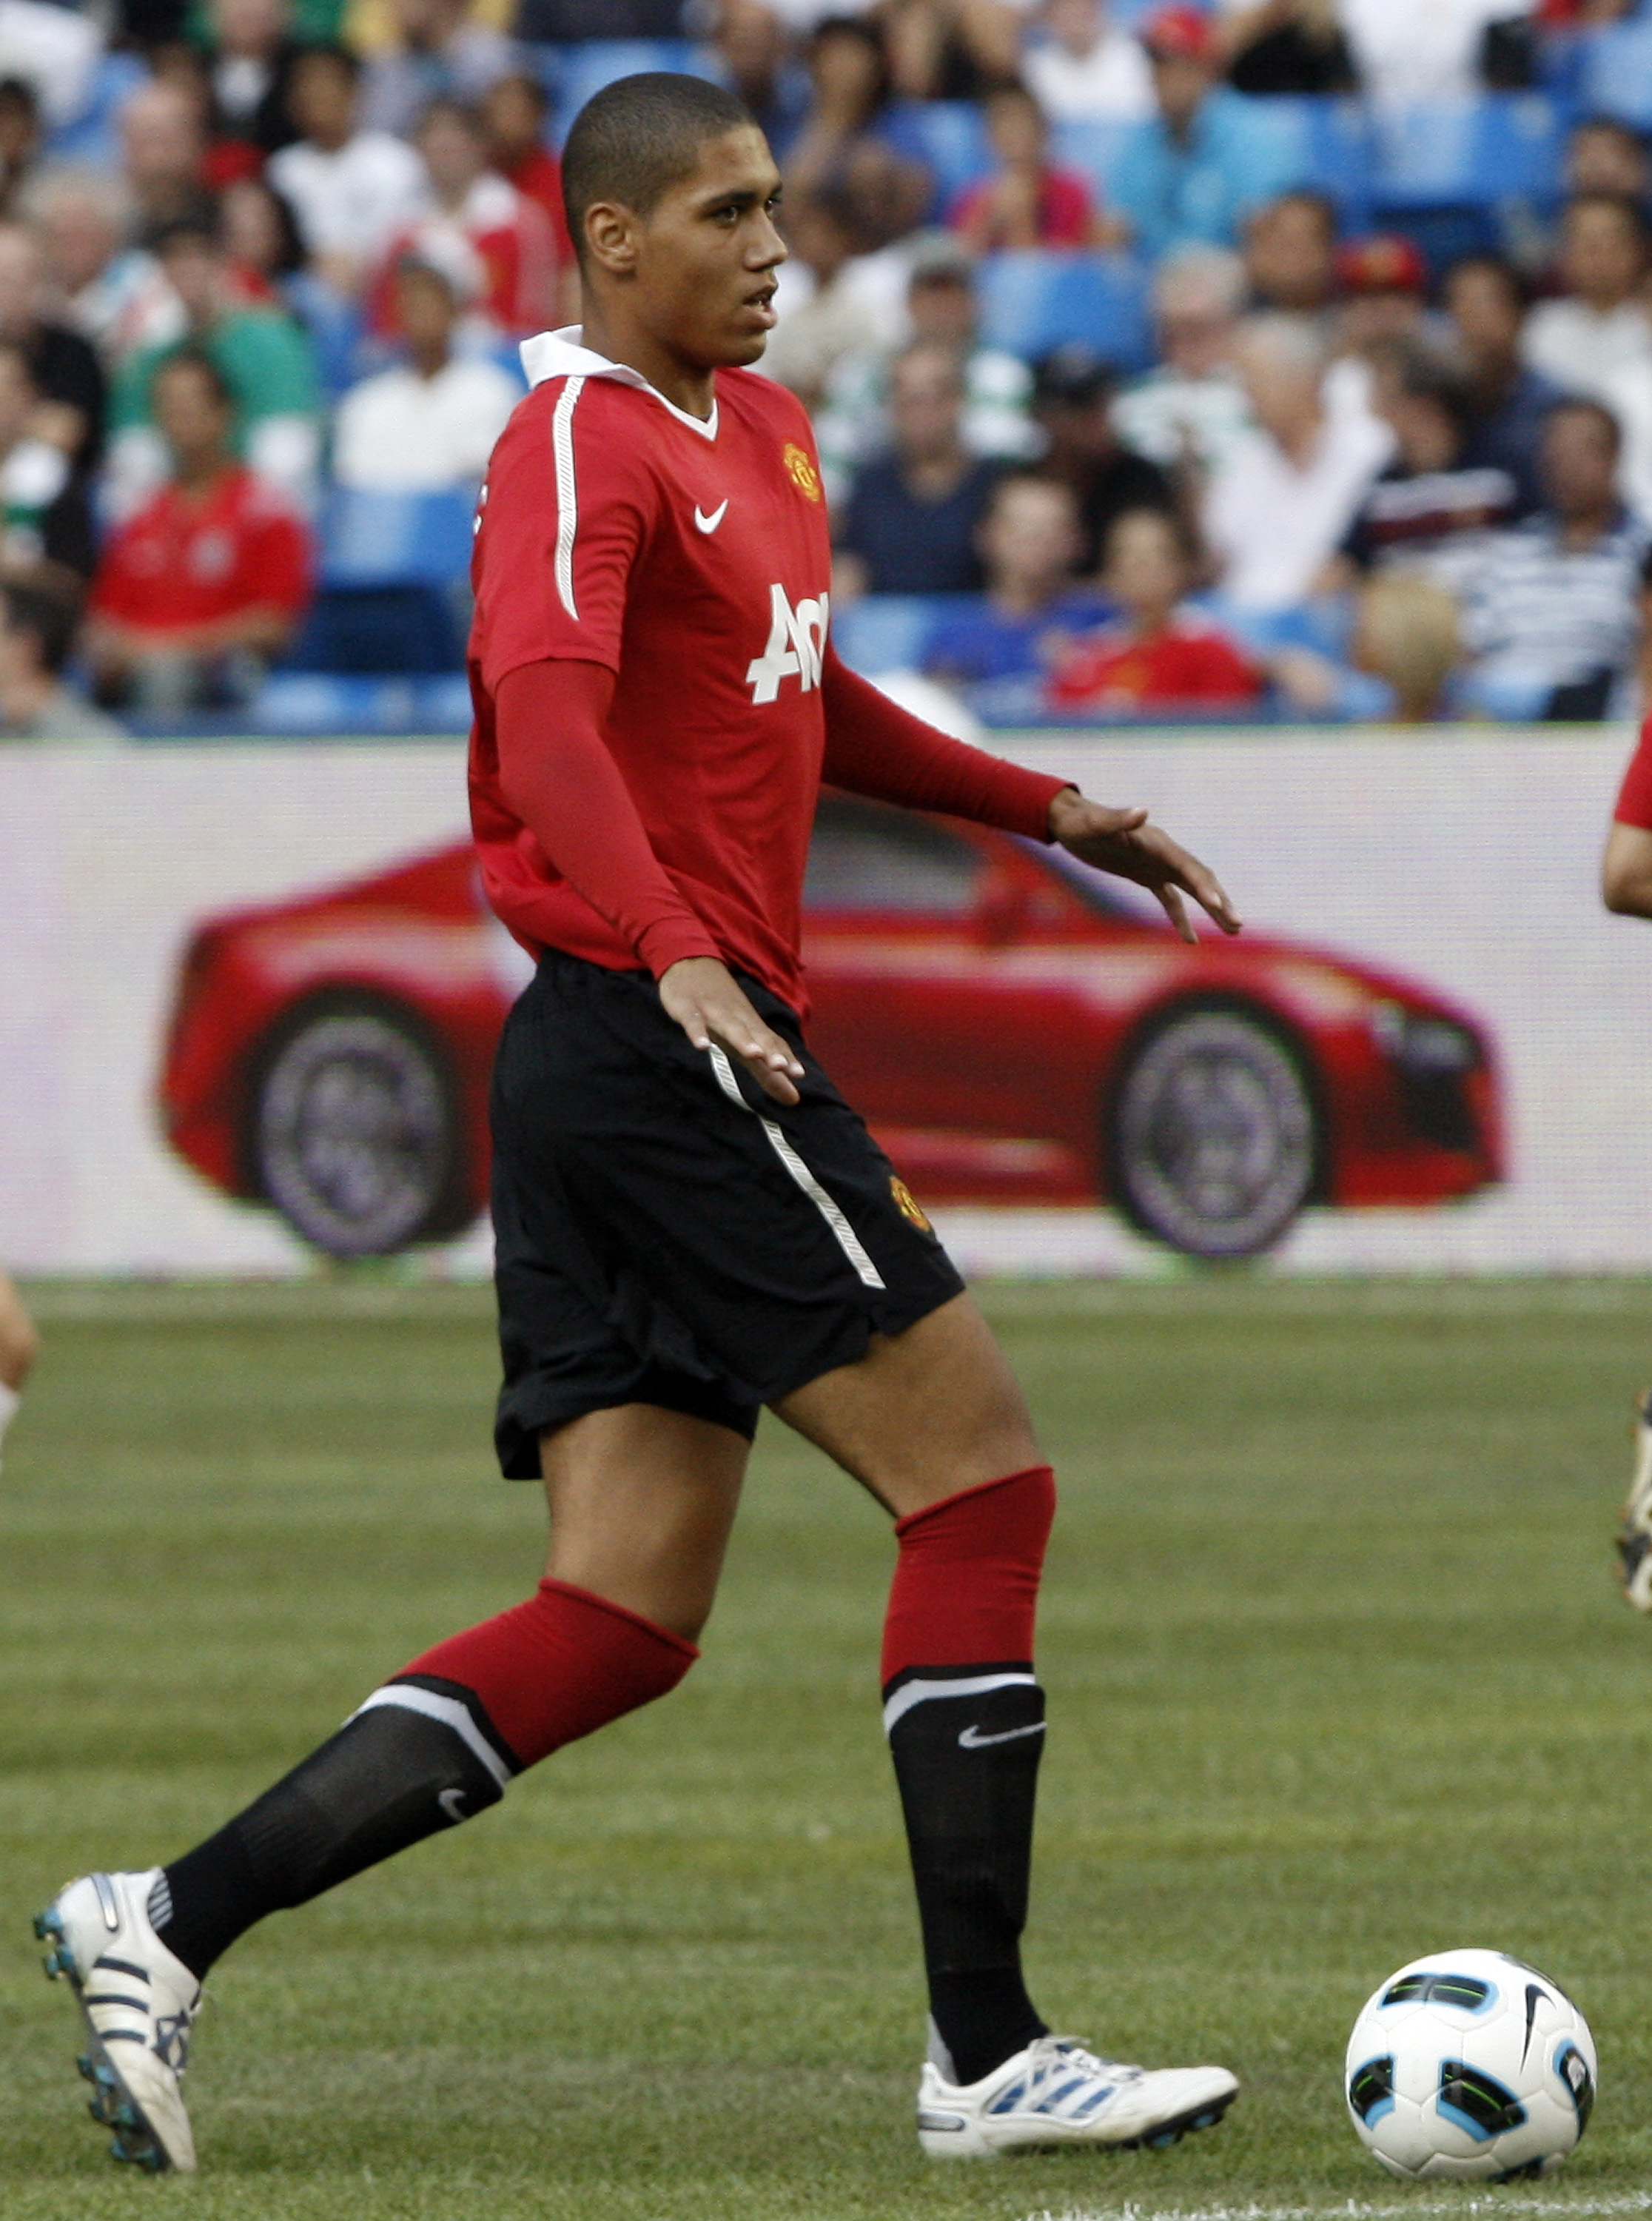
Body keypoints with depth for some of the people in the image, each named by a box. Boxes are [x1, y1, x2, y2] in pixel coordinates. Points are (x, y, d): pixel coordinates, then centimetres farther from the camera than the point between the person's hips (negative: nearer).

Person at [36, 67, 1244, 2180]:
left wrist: (1041, 808, 33)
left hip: (620, 1065, 10)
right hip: (669, 1050, -10)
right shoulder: (581, 443, -11)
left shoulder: (762, 427, 20)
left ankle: (171, 1921, -1)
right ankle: (985, 2058, -5)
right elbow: (547, 711, -28)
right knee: (981, 1484, -7)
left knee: (620, 1625, 5)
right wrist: (680, 958, -41)